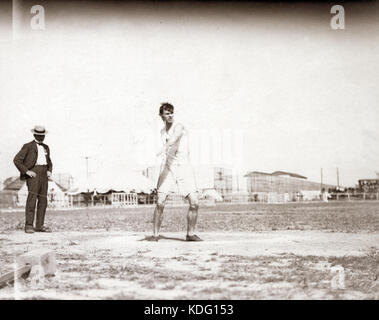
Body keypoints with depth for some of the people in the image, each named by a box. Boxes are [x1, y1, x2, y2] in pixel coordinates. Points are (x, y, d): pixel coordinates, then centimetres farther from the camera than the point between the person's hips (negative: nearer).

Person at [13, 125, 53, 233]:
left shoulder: (46, 147, 21)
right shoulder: (28, 146, 3)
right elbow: (17, 160, -4)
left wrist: (49, 171, 12)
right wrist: (26, 171, -12)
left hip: (44, 174, 6)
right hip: (33, 173, -6)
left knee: (43, 199, 2)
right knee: (32, 197, -15)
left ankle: (39, 225, 6)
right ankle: (28, 225, -16)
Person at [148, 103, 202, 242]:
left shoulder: (179, 127, -7)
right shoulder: (162, 132, 13)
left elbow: (174, 138, -32)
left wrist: (165, 147, -52)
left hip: (184, 167, -4)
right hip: (168, 167, 4)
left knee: (194, 203, -11)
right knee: (160, 203, -9)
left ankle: (190, 234, 6)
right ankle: (155, 234, 4)